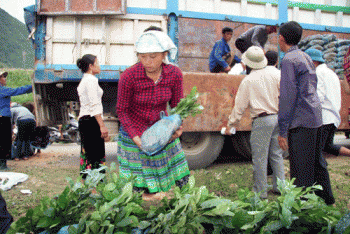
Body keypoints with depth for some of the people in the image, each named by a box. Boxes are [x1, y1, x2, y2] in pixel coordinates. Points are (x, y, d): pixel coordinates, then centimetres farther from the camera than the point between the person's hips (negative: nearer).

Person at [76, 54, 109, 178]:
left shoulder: (83, 80, 19)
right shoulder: (91, 80, -11)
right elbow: (94, 105, -19)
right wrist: (102, 125, -20)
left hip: (84, 120, 10)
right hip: (92, 120, -10)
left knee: (87, 152, 13)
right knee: (96, 154, -6)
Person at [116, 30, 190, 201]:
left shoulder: (174, 74, -13)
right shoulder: (129, 77, -21)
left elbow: (177, 105, 1)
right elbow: (122, 110, -9)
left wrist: (177, 126, -17)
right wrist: (134, 136, -20)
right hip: (134, 130, -3)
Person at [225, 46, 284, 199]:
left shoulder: (248, 81, -6)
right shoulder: (276, 74, 4)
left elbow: (240, 106, -2)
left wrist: (231, 123, 9)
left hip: (262, 120, -5)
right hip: (279, 117, 5)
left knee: (259, 157, 3)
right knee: (276, 154, 17)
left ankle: (261, 191, 10)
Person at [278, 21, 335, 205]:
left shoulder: (289, 60, -11)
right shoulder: (306, 57, 15)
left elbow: (288, 96, -17)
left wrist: (282, 131, -15)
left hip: (301, 121, -9)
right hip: (316, 117, 9)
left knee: (301, 169, -3)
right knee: (316, 162, 19)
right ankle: (326, 199, 30)